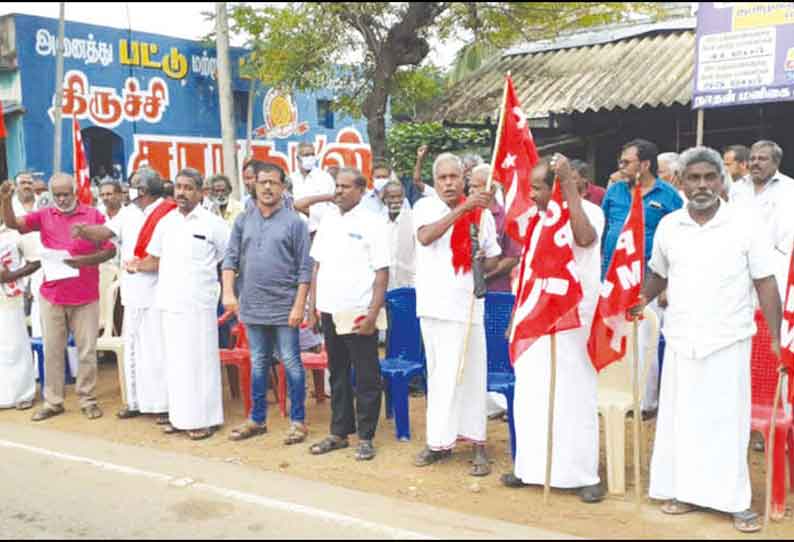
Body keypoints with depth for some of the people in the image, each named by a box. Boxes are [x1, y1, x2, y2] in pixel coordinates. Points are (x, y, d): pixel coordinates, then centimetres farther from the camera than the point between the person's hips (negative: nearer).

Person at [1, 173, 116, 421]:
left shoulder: (94, 215, -2)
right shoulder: (44, 216, 5)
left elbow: (110, 249, -3)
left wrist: (86, 259, -18)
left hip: (86, 297, -2)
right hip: (52, 296, 2)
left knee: (87, 351, 5)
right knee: (52, 351, 10)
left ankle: (88, 400, 18)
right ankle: (52, 402, 21)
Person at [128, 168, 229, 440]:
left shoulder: (213, 223, -4)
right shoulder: (165, 222, 12)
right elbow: (155, 260, 16)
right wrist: (139, 266, -4)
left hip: (199, 304, -5)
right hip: (170, 302, 5)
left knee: (200, 360, 0)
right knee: (175, 361, 9)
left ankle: (204, 418, 9)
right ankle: (179, 416, 19)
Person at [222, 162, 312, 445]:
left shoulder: (294, 222, -3)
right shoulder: (243, 220, 8)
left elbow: (304, 268, -5)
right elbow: (230, 258, 6)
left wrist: (299, 305, -11)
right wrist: (228, 292, -8)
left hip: (284, 307, -4)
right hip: (252, 307, 4)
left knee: (291, 365, 2)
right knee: (258, 365, 14)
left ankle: (298, 421, 13)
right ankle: (257, 419, 26)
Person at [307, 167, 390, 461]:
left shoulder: (372, 224, -6)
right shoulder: (327, 222, 11)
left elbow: (382, 272, -9)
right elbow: (317, 266, 14)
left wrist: (373, 315, -15)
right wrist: (312, 308, 9)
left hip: (358, 314, -5)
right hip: (330, 312, 6)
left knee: (367, 379, 3)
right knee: (337, 376, 14)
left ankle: (366, 437, 14)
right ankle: (339, 433, 25)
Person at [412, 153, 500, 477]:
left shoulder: (480, 213, 5)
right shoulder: (425, 207, 4)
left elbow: (493, 258, 14)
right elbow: (425, 237, -18)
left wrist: (483, 264, -10)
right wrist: (461, 209, -25)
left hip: (465, 304, -1)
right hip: (433, 303, 2)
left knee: (468, 372, -4)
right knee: (438, 373, 11)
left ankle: (476, 443, 5)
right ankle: (439, 441, 21)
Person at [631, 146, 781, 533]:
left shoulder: (745, 224, -4)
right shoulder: (668, 225, 4)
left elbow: (765, 283, -3)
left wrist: (776, 339, -5)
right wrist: (639, 302, 6)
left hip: (729, 341, -3)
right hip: (680, 340, 3)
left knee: (727, 419, 3)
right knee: (681, 417, 9)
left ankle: (735, 501, 14)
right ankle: (687, 491, 22)